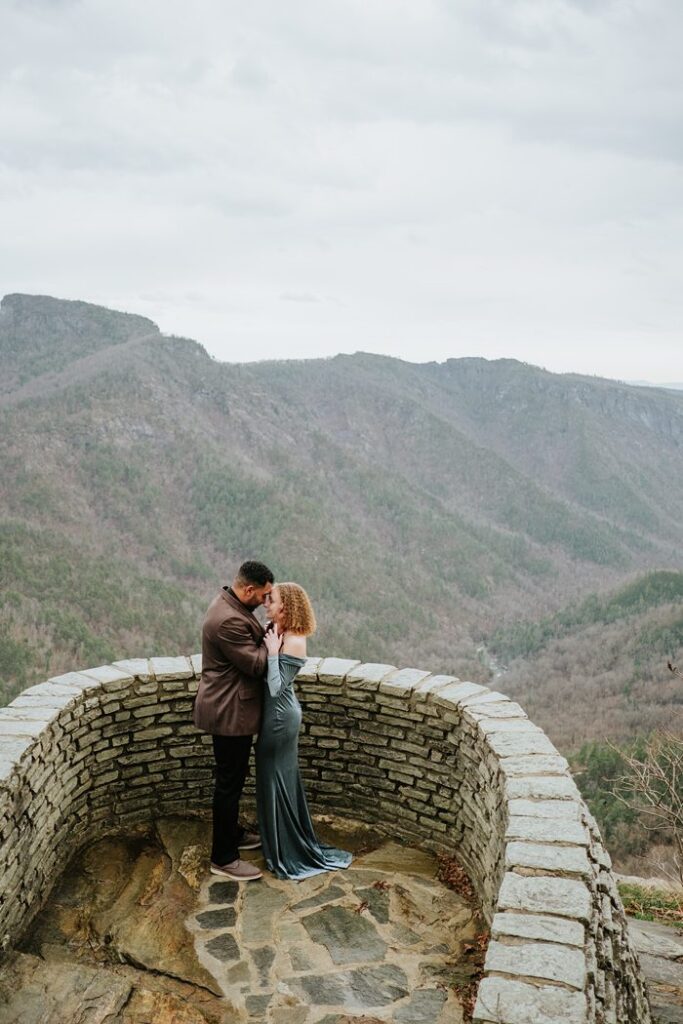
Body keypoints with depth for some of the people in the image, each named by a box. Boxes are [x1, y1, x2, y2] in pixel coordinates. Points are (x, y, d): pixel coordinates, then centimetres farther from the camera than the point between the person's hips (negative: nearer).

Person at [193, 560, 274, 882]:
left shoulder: (230, 604, 5)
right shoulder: (229, 620, -29)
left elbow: (252, 647, 12)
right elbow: (257, 665, -23)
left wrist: (266, 634, -5)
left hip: (231, 707, 11)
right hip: (229, 712, -11)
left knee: (234, 776, 23)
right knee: (229, 781, 1)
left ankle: (232, 833, 40)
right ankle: (223, 858, 13)